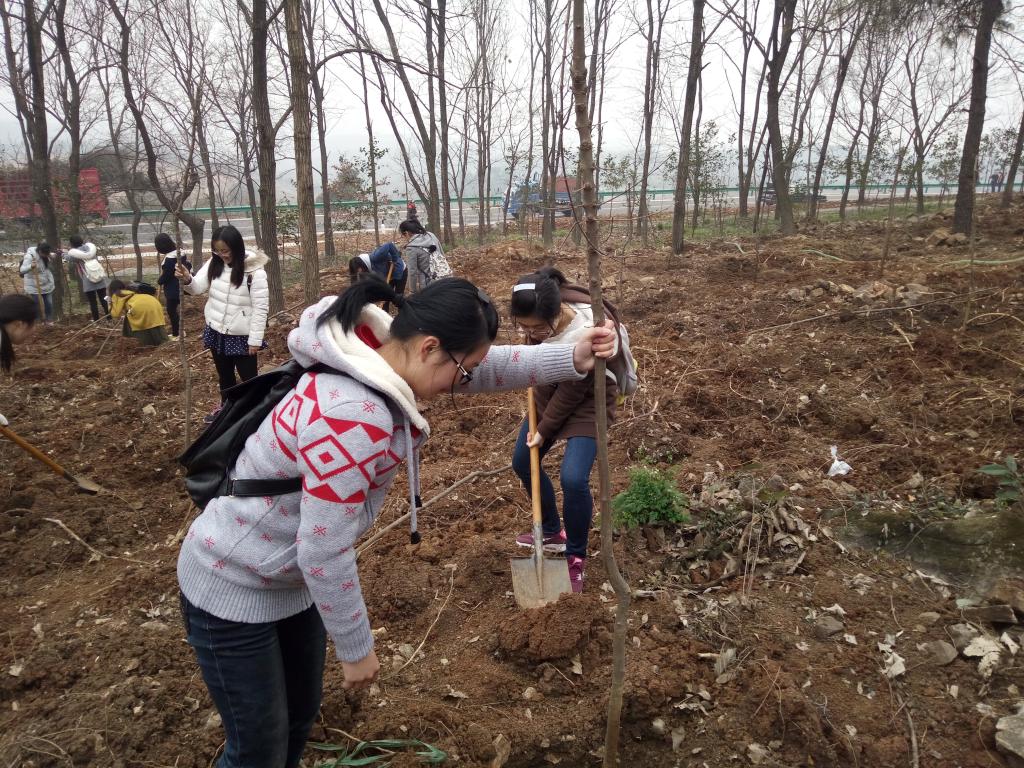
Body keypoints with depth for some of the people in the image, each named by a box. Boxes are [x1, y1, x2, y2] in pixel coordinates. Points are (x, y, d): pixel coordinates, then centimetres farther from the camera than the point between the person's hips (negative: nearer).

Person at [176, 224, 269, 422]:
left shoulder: (255, 272, -20)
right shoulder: (213, 264, -2)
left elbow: (261, 308, -18)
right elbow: (198, 288, -4)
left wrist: (255, 339, -17)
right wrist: (187, 279, -27)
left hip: (241, 336, -6)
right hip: (216, 332, 6)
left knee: (249, 378, 7)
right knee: (224, 376, 24)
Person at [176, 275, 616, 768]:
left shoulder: (379, 356, -9)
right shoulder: (353, 418, -37)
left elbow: (488, 369, 2)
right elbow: (324, 551, -30)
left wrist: (573, 360, -8)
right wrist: (356, 649, -15)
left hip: (290, 581, 9)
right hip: (233, 590, -9)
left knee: (301, 714, 25)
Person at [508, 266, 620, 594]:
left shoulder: (587, 332, -37)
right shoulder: (538, 315, -21)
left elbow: (573, 390, -25)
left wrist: (545, 430, -16)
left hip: (586, 401, -7)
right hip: (550, 392, 7)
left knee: (573, 478, -20)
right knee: (522, 462, 14)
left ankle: (576, 557, 5)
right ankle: (552, 532, 35)